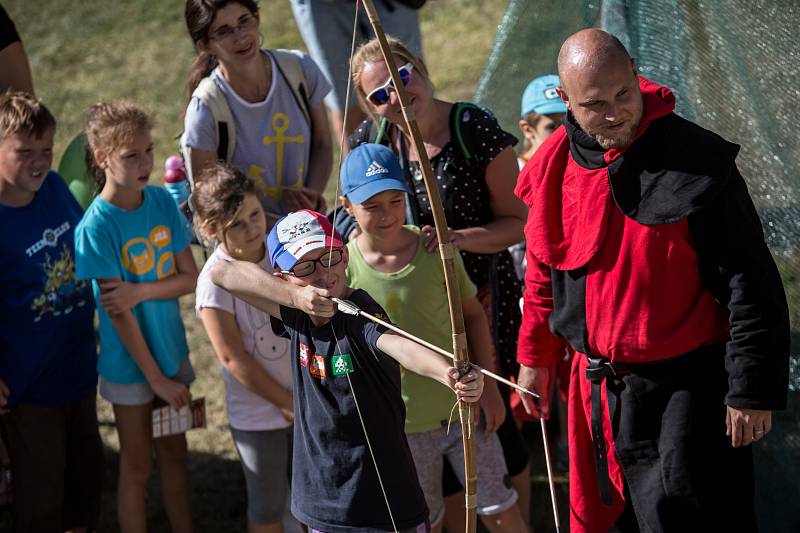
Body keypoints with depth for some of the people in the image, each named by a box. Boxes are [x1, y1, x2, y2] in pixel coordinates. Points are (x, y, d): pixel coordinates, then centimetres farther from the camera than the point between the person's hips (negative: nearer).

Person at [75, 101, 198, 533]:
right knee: (137, 467, 10)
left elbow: (191, 278, -4)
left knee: (174, 453, 18)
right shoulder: (96, 226, -22)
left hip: (171, 350, 5)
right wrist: (156, 378, -15)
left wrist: (140, 291, -22)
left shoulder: (162, 201, -6)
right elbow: (117, 313, -19)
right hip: (130, 363, -5)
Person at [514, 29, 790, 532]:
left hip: (688, 386, -5)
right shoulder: (555, 167, -1)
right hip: (603, 389, 5)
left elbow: (750, 283, -14)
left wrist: (753, 391, -15)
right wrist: (535, 357, 20)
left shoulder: (697, 160, -16)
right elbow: (544, 273, 16)